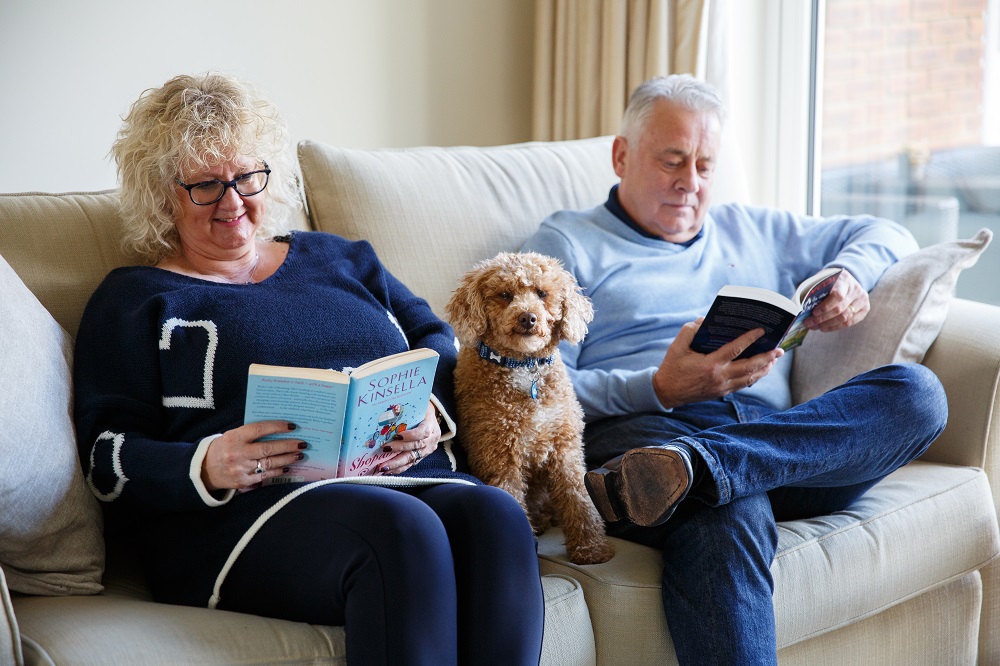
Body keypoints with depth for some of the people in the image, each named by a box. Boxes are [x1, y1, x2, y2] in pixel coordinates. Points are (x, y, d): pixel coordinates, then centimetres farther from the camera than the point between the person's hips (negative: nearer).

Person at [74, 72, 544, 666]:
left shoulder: (339, 260, 28)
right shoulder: (137, 301, 14)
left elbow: (439, 342, 24)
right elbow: (109, 456, 4)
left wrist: (433, 411, 0)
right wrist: (206, 468, -17)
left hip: (405, 476, 5)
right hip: (246, 507, -4)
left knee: (496, 517, -31)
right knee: (403, 530, -37)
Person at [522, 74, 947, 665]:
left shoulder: (752, 232, 34)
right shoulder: (566, 244, 18)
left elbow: (888, 235, 39)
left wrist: (848, 276, 13)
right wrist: (660, 390, -14)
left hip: (774, 435, 6)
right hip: (643, 429, -5)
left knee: (917, 392, -26)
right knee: (731, 517, -41)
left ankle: (688, 467, -43)